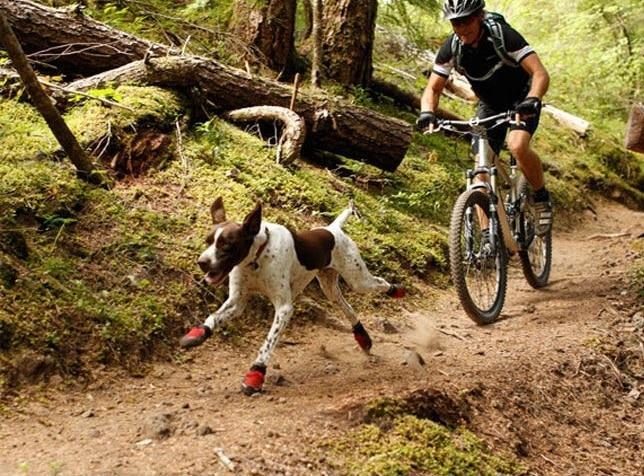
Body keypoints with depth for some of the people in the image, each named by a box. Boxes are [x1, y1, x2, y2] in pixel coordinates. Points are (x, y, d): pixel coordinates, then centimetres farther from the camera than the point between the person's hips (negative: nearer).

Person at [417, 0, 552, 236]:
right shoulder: (451, 48, -18)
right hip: (490, 104, 4)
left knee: (517, 146, -32)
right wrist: (427, 112, -35)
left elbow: (540, 73, -35)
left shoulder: (503, 36, -29)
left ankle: (542, 199, -6)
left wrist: (533, 100, -55)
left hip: (521, 99, -4)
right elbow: (433, 88, -13)